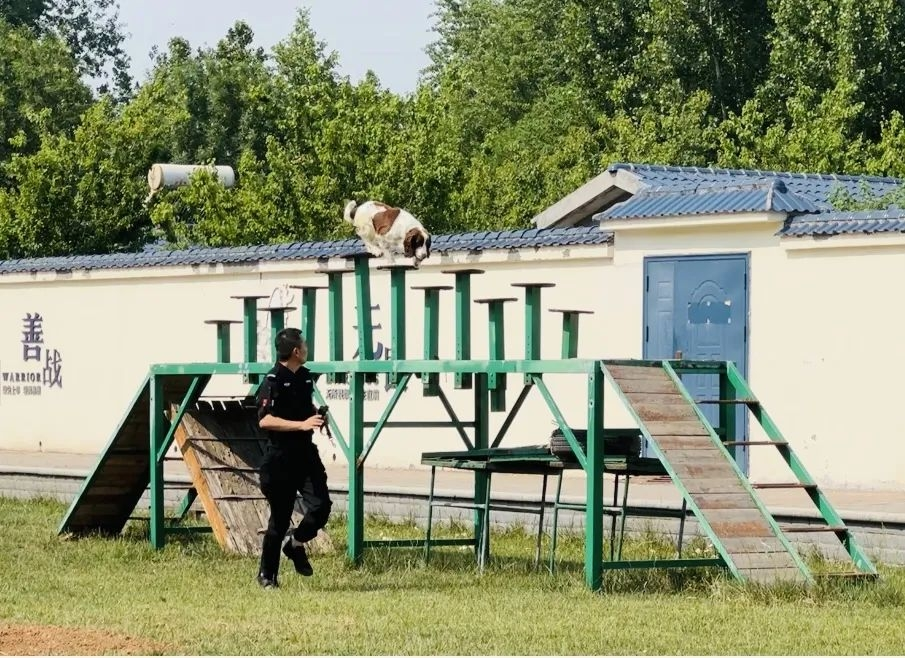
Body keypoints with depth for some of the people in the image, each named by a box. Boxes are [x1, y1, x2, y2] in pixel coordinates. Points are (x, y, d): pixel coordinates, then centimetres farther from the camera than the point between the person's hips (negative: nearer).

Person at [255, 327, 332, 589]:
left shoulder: (305, 376, 10)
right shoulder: (273, 381, -13)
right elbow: (264, 420, -23)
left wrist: (317, 415, 7)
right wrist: (302, 424, -29)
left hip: (306, 453, 6)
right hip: (280, 457, -6)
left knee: (321, 505, -9)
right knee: (280, 517, 0)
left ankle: (296, 545, 17)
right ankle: (266, 575, 14)